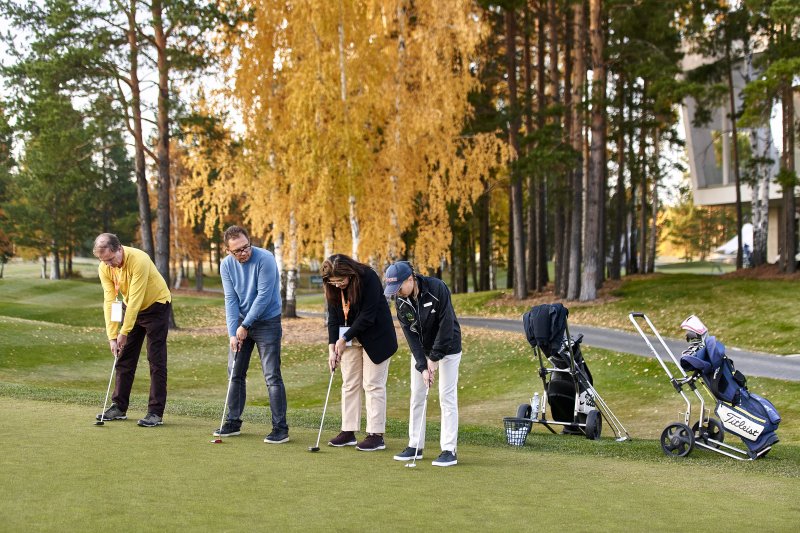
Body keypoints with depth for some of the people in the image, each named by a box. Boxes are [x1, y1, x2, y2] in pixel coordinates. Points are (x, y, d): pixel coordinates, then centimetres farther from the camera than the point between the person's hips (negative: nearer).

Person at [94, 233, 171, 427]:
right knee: (124, 358, 7)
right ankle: (119, 407, 16)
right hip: (131, 308, 6)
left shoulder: (139, 260, -33)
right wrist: (112, 335, -19)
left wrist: (124, 332, -29)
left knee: (156, 360, -8)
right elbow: (110, 301, -14)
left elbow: (135, 300, -31)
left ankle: (156, 412, -7)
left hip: (156, 306, -6)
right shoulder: (104, 268, -13)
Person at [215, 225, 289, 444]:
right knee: (235, 373, 10)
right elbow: (231, 300, -5)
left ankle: (280, 428, -5)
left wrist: (245, 326, -17)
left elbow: (264, 296, -21)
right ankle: (233, 422, 22)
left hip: (267, 321, -6)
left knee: (272, 376, -8)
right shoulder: (226, 265, -4)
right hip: (241, 323, 6)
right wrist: (232, 333, -14)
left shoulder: (265, 259, -20)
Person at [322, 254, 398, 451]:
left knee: (373, 385, -6)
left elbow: (367, 316, -24)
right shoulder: (333, 287, -7)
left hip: (375, 337, -6)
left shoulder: (369, 279, -25)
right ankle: (349, 432, 13)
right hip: (349, 338, 6)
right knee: (349, 384, 7)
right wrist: (332, 346, -13)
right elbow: (333, 317, -4)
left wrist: (344, 339, -21)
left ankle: (376, 435, -3)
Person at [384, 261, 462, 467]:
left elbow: (446, 325, -24)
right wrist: (422, 365, -20)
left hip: (447, 348, -5)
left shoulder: (437, 288, -27)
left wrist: (434, 359, -21)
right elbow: (410, 334, -13)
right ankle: (415, 446, 15)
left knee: (447, 397, -7)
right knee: (416, 396, 5)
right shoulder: (400, 300, -12)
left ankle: (449, 450, -4)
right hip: (421, 349, 5)